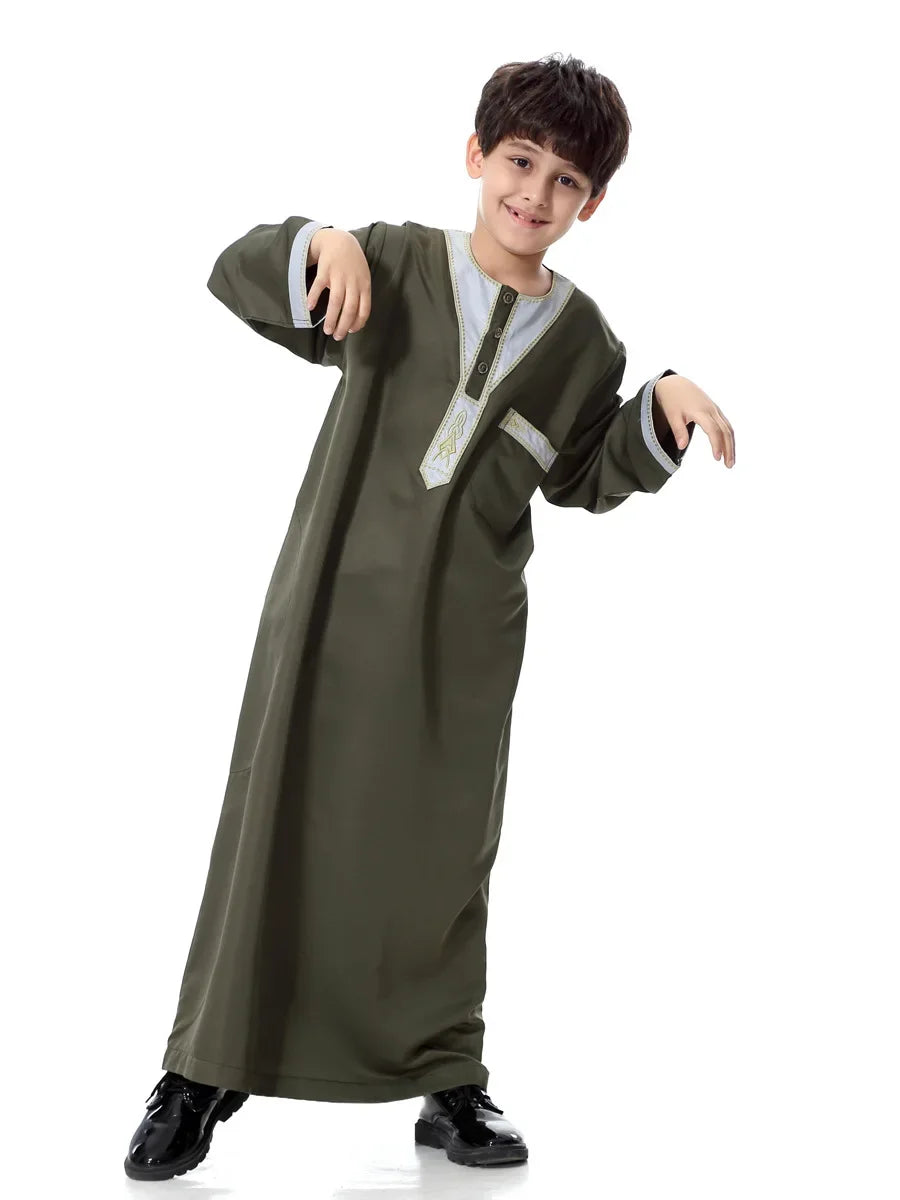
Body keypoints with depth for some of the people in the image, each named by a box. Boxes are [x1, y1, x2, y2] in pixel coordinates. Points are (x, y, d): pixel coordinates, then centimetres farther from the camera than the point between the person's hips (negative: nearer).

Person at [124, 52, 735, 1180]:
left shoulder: (582, 337, 5)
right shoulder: (398, 266, -3)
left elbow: (584, 478, 14)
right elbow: (236, 277, -8)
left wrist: (662, 410, -2)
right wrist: (322, 242, -28)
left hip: (466, 634, 2)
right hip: (332, 601, -2)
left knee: (445, 850, 10)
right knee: (274, 825, 4)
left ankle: (446, 1078, 25)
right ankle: (204, 1072, 17)